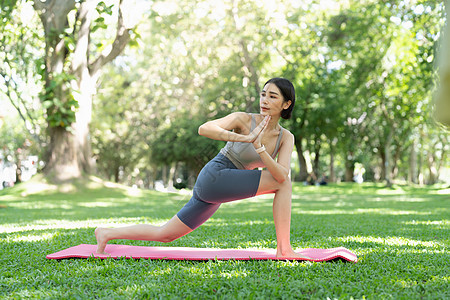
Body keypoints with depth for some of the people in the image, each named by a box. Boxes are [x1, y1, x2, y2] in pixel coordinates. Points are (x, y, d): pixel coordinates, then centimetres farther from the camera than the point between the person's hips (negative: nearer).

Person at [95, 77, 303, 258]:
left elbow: (281, 174, -10)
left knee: (164, 235, 14)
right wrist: (244, 138, -30)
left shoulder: (286, 138, 7)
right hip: (214, 177, -7)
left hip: (213, 193, 7)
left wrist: (258, 147, -23)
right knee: (284, 184, -14)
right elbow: (204, 129, -22)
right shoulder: (244, 120, -7)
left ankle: (106, 233, 27)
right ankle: (284, 249, -10)